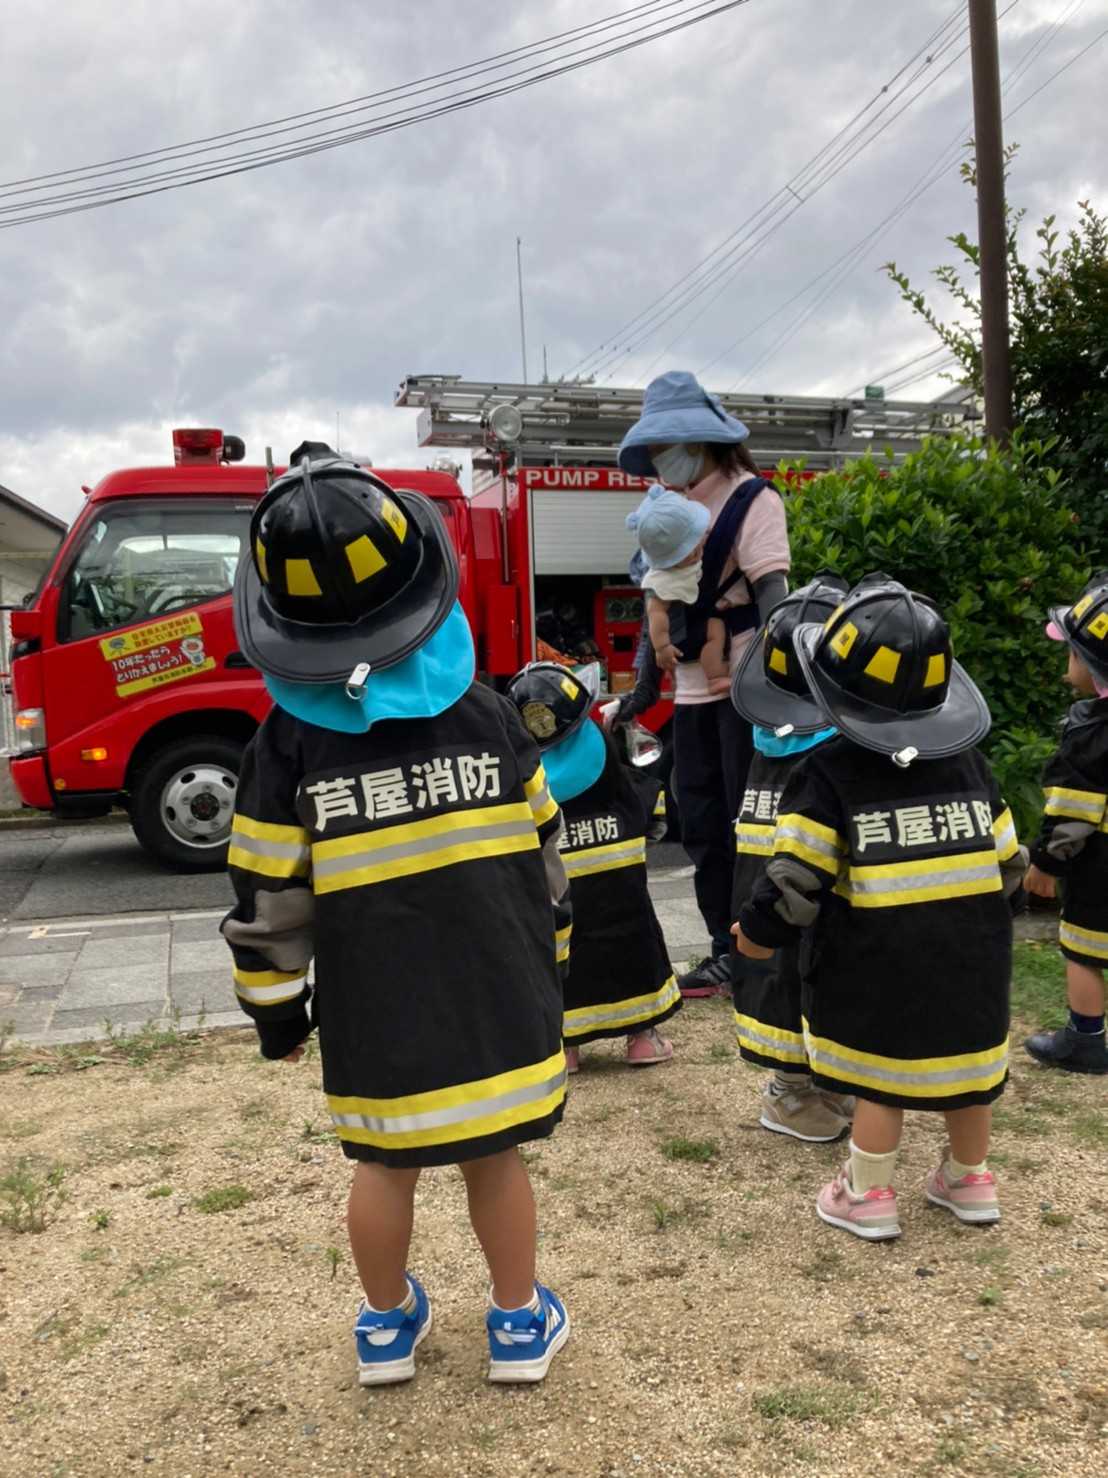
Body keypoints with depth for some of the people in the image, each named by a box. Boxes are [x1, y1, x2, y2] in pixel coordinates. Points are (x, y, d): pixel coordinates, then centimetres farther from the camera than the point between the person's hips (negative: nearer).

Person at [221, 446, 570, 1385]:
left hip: (374, 1015, 0)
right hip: (499, 998, 1)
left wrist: (277, 1009, 10)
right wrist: (545, 971, 16)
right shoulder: (486, 716, -8)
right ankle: (519, 1323, 35)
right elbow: (543, 861, 1)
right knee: (495, 1159, 17)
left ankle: (388, 1324, 40)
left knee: (386, 1166, 18)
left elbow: (269, 900, -5)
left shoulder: (288, 745, -12)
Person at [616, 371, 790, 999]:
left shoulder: (750, 498, -9)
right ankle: (727, 952, 21)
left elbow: (771, 592, -18)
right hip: (693, 691, 8)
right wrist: (647, 681, 17)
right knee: (701, 824, 11)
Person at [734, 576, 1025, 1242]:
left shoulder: (830, 770, -12)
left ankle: (869, 1197, 16)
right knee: (963, 1058, 19)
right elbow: (1008, 862, 11)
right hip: (972, 950, 5)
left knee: (878, 1070, 6)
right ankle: (971, 1180, 35)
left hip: (878, 957, -5)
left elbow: (797, 879, -14)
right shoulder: (968, 761, 5)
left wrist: (759, 934, 1)